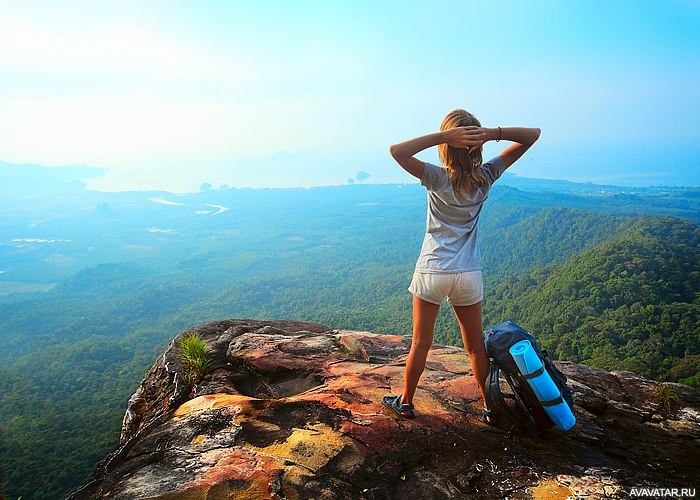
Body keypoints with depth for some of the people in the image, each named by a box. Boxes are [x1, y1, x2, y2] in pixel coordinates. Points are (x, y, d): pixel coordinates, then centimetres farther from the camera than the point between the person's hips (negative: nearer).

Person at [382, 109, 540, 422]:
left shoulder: (438, 179, -15)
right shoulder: (486, 177, -5)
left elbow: (396, 151, -23)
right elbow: (532, 135, 1)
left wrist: (444, 135, -23)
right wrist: (493, 133, -17)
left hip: (432, 273, -2)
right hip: (469, 275, 3)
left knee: (421, 343, 12)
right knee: (476, 345, 17)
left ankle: (405, 403, 29)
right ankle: (490, 407, 29)